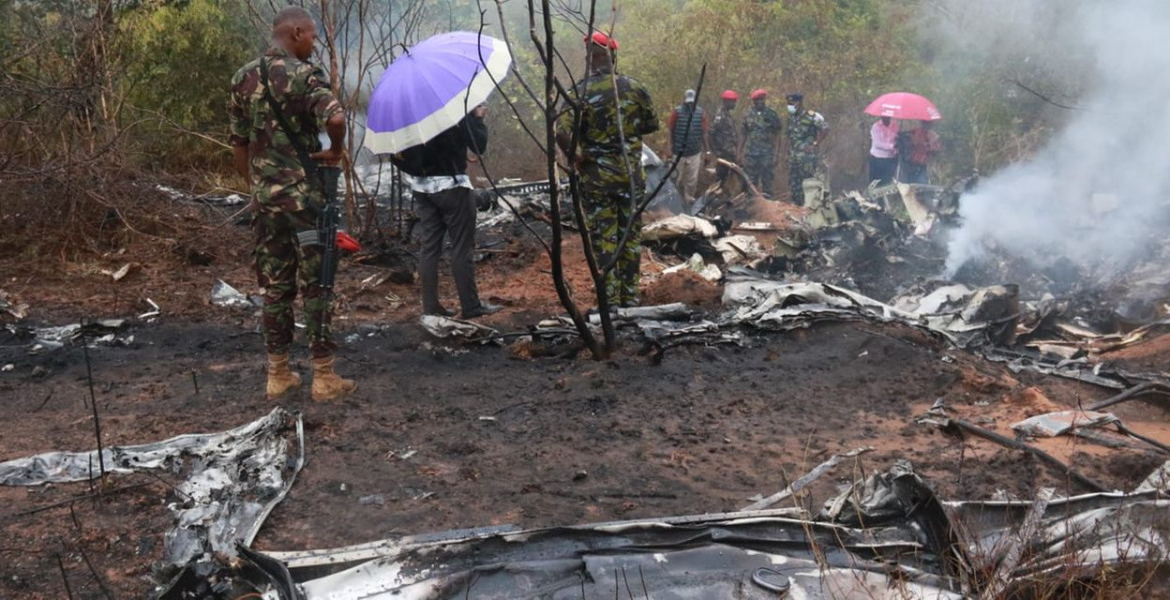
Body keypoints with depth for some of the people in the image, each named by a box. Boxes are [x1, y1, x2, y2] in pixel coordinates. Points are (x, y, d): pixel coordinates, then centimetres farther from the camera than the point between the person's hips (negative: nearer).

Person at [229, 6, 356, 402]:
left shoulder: (243, 78, 10)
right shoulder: (305, 73, -11)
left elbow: (238, 143, 13)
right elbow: (336, 118, -29)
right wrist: (335, 151, -11)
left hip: (264, 196, 6)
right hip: (304, 195, -6)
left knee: (274, 285, 11)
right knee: (315, 284, 1)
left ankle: (278, 375, 17)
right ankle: (324, 377, 5)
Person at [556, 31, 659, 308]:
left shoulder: (580, 92, -10)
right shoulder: (633, 87, -3)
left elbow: (562, 132, -22)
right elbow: (653, 124, 9)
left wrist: (575, 157, -7)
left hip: (596, 177, -2)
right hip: (631, 175, 2)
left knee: (603, 238, 5)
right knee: (631, 236, 12)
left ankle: (609, 300, 8)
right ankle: (630, 297, 18)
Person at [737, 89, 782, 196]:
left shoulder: (771, 115, 0)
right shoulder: (748, 115, 7)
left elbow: (777, 136, -1)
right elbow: (744, 135, 12)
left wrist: (775, 154, -8)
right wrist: (739, 152, 8)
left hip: (767, 154, -2)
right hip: (750, 154, 2)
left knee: (766, 182, -1)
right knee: (751, 183, 6)